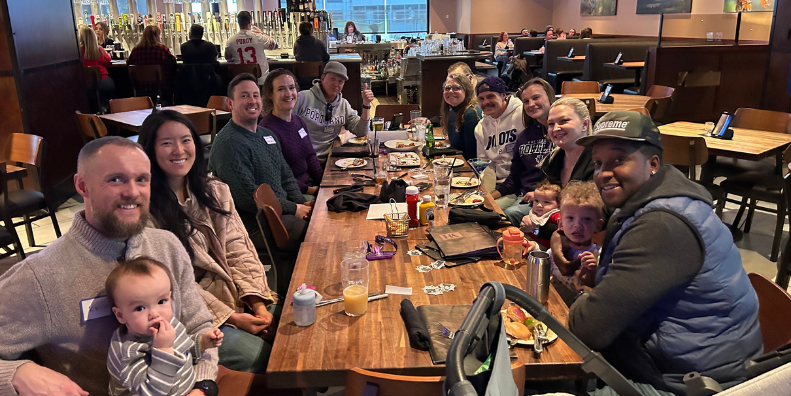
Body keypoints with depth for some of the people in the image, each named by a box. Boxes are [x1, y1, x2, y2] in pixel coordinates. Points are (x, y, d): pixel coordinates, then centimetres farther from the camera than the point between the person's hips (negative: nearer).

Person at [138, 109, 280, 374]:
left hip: (239, 297, 5)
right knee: (261, 356, -23)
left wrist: (258, 305, -11)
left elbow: (239, 251, 3)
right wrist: (231, 318, -16)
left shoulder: (215, 191, 7)